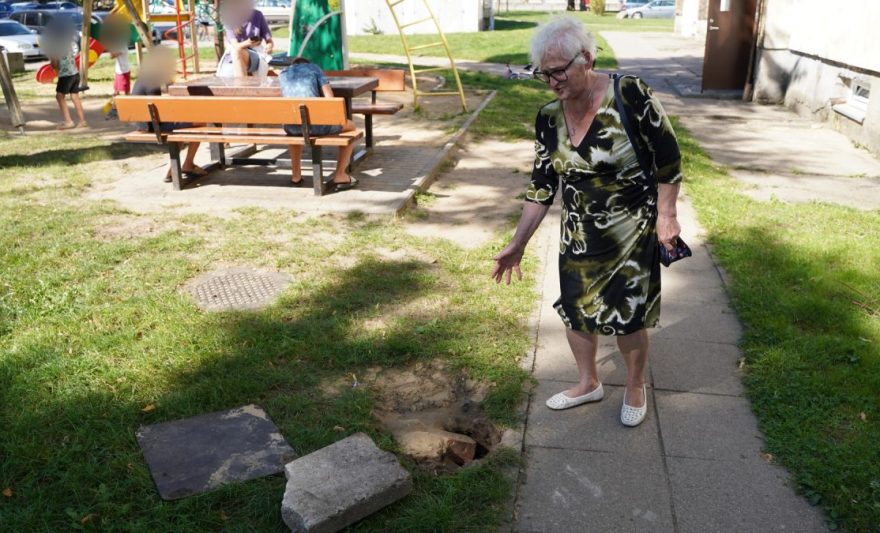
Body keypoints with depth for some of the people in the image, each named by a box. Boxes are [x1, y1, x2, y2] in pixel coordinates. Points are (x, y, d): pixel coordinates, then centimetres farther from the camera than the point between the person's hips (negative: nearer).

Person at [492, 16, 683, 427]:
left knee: (627, 317, 4)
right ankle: (588, 384, 40)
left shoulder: (629, 95, -20)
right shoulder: (548, 118, -6)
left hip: (631, 230, -5)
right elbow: (541, 186, 1)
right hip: (578, 235, 5)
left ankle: (636, 387, 34)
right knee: (574, 309, 14)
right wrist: (518, 244, 1)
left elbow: (668, 157, -10)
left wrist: (665, 216, -12)